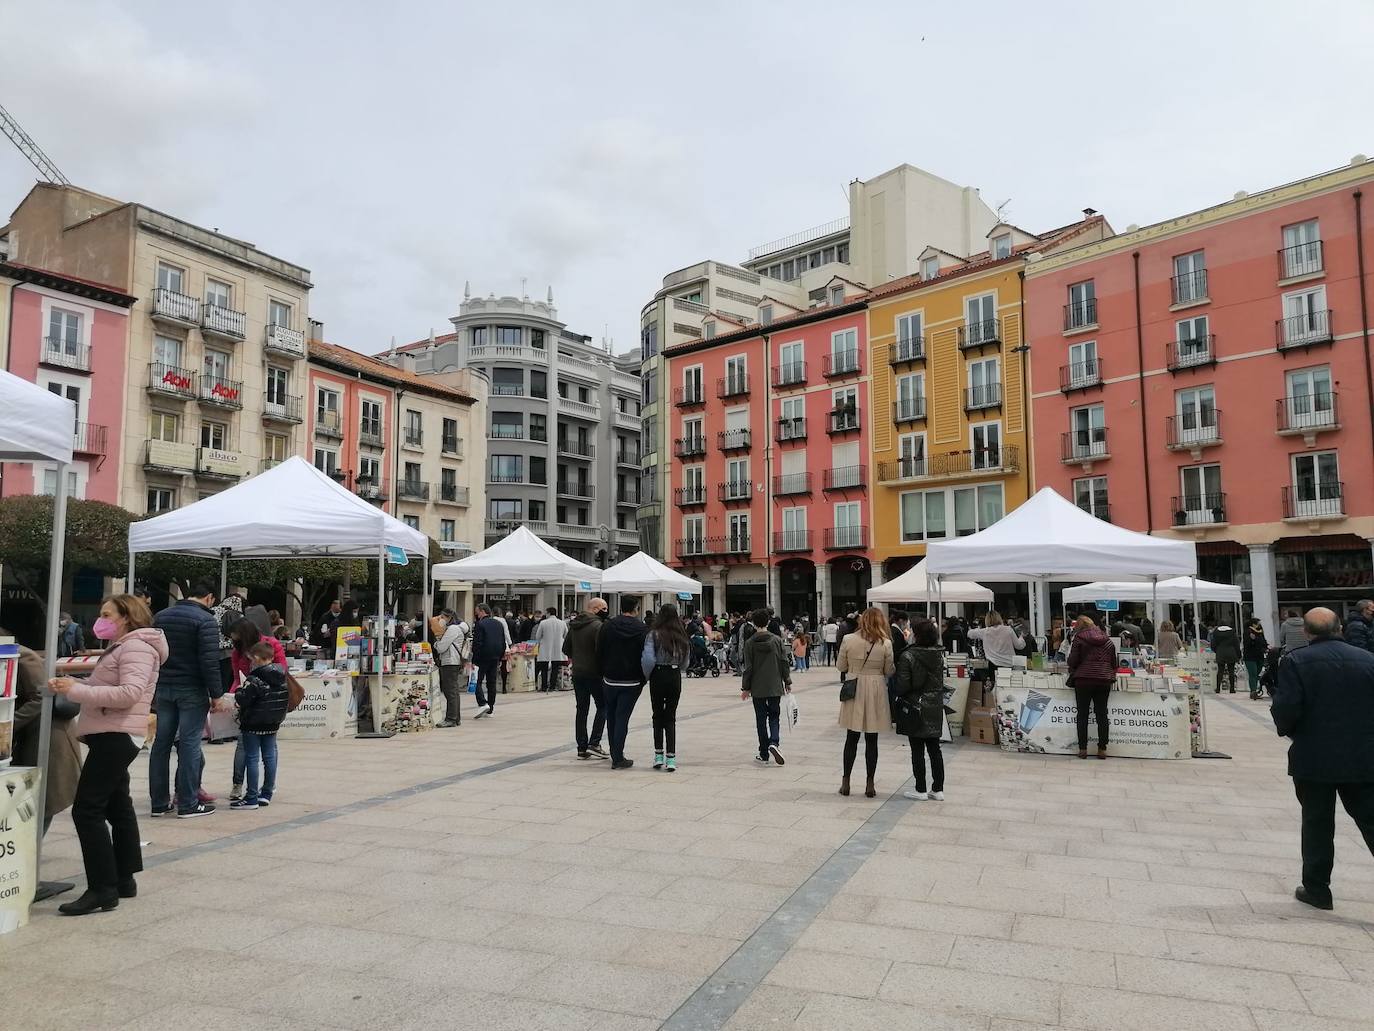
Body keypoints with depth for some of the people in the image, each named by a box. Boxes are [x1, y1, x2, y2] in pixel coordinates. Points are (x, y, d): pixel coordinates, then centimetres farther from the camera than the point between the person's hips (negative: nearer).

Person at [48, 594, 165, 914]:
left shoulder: (137, 647, -12)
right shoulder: (120, 648, 23)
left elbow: (130, 692, -25)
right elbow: (104, 688, 19)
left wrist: (76, 689, -23)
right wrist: (69, 685, 1)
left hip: (116, 737, -11)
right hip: (112, 737, 11)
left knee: (87, 809, -13)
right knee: (117, 807, 15)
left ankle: (102, 890, -12)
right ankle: (123, 880, 23)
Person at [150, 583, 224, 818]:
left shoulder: (160, 616, 11)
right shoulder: (205, 620, -12)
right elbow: (209, 661, -17)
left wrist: (154, 683, 21)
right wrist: (216, 693, -12)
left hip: (164, 688, 7)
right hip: (192, 690, -7)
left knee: (161, 743, 10)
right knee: (189, 744, -2)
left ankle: (159, 802, 16)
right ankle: (188, 804, 2)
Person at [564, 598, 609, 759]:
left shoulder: (574, 625, 9)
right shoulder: (597, 626, -15)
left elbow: (566, 649, 15)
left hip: (577, 673, 7)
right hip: (594, 673, -7)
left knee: (581, 709, 11)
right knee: (603, 707, 3)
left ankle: (582, 748, 12)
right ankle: (593, 744, -4)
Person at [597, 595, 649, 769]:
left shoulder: (607, 627, 1)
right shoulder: (643, 629, -5)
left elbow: (599, 653, 2)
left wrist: (604, 673, 12)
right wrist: (642, 679, 3)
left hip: (609, 680, 2)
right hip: (631, 682, -2)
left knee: (611, 717, 16)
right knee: (622, 718, -1)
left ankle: (615, 753, 26)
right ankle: (618, 758, -2)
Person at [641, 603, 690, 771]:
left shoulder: (653, 634, -10)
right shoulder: (681, 636, 1)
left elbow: (648, 658, -17)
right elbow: (685, 663, 6)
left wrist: (647, 675, 0)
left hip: (658, 676, -2)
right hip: (675, 677, 2)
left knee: (658, 716, 12)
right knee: (671, 717, 9)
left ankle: (658, 756, 13)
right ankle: (671, 758, 1)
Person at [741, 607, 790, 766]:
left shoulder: (750, 643, -6)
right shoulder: (777, 640, -2)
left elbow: (748, 668, -5)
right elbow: (784, 662, 0)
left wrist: (745, 687, 3)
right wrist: (787, 681, 10)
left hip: (757, 688, -1)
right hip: (775, 687, 1)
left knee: (761, 720, 9)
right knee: (774, 717, 12)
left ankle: (764, 754, 12)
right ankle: (774, 743, -14)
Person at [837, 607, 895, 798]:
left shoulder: (848, 640, -7)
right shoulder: (885, 643, -7)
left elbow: (840, 667, 1)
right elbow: (889, 671, 1)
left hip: (854, 690, 1)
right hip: (876, 691, 0)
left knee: (851, 738, 11)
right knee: (871, 741, 8)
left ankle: (846, 783, 15)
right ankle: (870, 785, 13)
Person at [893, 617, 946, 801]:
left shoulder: (908, 656, -15)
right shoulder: (939, 656, 3)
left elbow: (903, 684, -15)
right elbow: (941, 682, 9)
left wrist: (895, 694, 3)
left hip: (915, 708, -5)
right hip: (935, 709, 5)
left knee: (917, 750, 2)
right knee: (934, 749, 11)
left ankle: (921, 790, 8)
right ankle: (938, 789, 15)